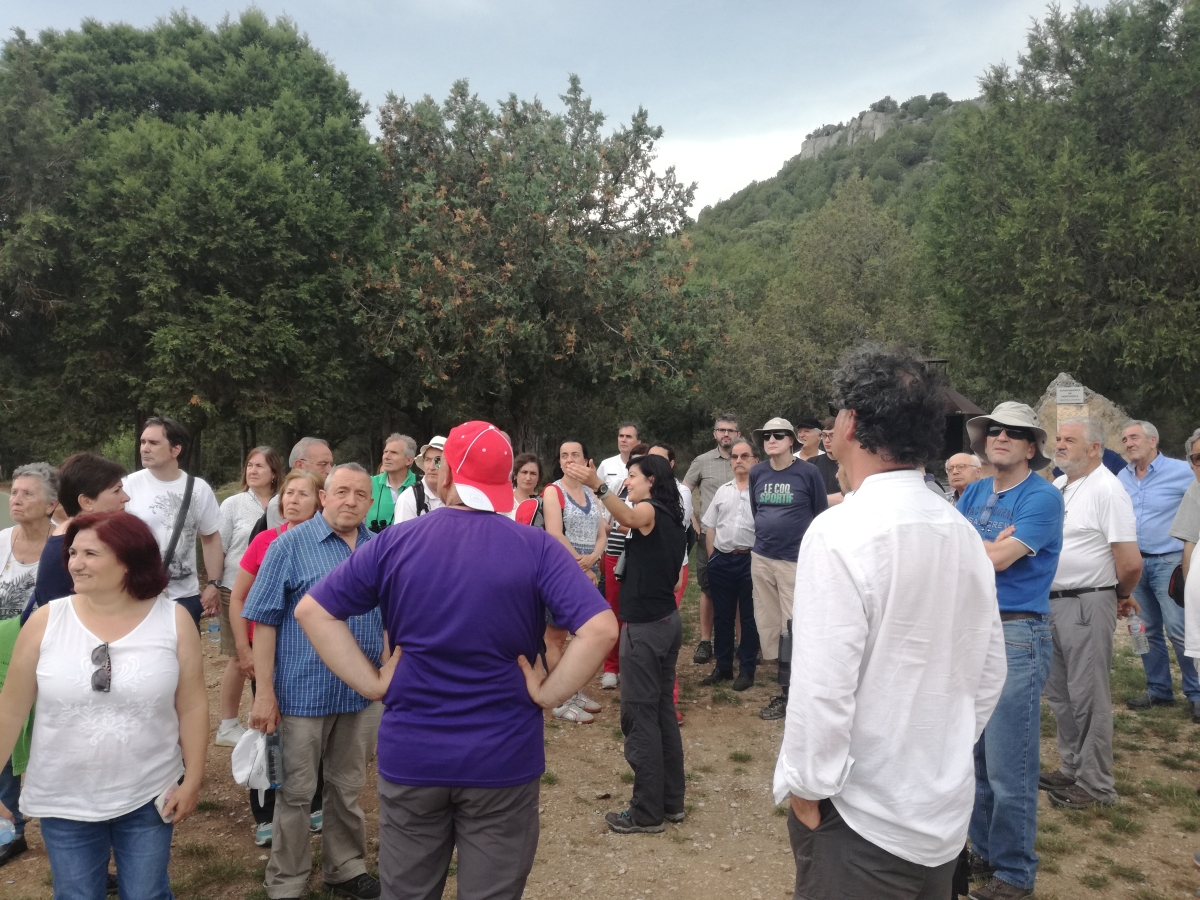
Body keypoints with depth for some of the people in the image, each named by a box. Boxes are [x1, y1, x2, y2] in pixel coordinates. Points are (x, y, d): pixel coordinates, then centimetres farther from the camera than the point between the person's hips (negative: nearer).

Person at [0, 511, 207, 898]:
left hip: (148, 796, -1)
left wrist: (192, 779, -5)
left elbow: (192, 707, -6)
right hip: (64, 801, 1)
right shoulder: (45, 622, -9)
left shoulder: (174, 620, -11)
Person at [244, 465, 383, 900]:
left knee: (348, 789, 18)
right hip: (303, 692, -4)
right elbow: (265, 620, -9)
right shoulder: (290, 545, -8)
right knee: (295, 793, 9)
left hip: (363, 693, 4)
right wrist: (265, 692, -12)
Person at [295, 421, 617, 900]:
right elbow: (600, 628, -20)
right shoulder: (537, 547, -10)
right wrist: (549, 694, -9)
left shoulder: (394, 543, -4)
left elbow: (311, 610, -3)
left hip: (410, 756, 2)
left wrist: (372, 682, -2)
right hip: (503, 759, -1)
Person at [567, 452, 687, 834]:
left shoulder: (650, 510, -14)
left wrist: (596, 485, -54)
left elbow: (627, 517, -40)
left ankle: (648, 812, 6)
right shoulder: (671, 517, 13)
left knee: (639, 715, -2)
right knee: (663, 710, 15)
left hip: (645, 626, -9)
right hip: (667, 620, 9)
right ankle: (671, 801, 24)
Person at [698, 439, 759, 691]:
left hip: (750, 560, -5)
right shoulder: (722, 490, 12)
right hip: (721, 560, 5)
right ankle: (723, 667, 24)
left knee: (749, 618, 5)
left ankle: (746, 670, 15)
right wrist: (712, 556, 9)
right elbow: (710, 526, 15)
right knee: (722, 616, 12)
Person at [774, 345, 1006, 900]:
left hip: (859, 818, -6)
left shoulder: (841, 533, -22)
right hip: (946, 812, 7)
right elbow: (990, 672, 7)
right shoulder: (963, 533, -1)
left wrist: (806, 789, -11)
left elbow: (823, 689, -24)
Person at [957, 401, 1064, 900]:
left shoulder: (1042, 496, -10)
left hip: (1017, 636, -7)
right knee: (974, 754, 15)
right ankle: (984, 851, 30)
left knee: (1008, 765, -1)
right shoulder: (974, 493, 12)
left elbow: (1000, 559, -18)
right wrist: (992, 546, -11)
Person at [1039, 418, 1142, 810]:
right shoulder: (1056, 486, 10)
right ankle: (1072, 768, 32)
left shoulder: (1106, 490, -15)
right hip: (1051, 602, 8)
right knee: (1059, 692, 17)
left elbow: (1130, 562, -19)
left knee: (1088, 696, 1)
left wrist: (1121, 596, -2)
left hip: (1086, 605, -8)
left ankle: (1096, 785, 15)